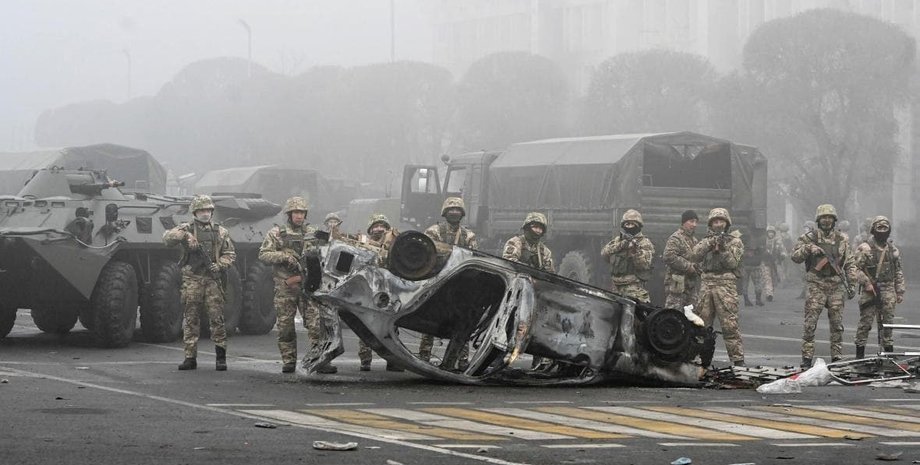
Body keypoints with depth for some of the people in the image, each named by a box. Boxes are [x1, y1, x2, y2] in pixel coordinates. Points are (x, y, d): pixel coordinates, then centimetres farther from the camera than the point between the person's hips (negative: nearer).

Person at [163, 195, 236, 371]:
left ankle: (221, 357, 2)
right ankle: (190, 358, 5)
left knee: (217, 318, -4)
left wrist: (220, 265, -6)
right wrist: (184, 235, -23)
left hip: (213, 279, 0)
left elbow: (230, 254, 13)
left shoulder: (220, 232, 12)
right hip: (192, 279, 0)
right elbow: (167, 238, -7)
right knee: (191, 319, 2)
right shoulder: (187, 229, 8)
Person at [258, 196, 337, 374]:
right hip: (285, 287, -1)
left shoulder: (313, 233, 13)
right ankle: (288, 362, 11)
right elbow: (263, 254, -3)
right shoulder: (276, 233, 4)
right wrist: (284, 257, -16)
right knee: (285, 326, 3)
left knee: (316, 324, -7)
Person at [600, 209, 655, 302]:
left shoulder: (645, 243, 2)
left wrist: (635, 250, -24)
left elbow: (645, 264, -10)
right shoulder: (617, 240, 16)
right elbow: (604, 253, -2)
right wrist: (621, 245, -15)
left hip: (634, 288, -5)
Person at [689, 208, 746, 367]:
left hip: (726, 284, -4)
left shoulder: (735, 242, 9)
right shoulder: (705, 241, 18)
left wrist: (723, 248, -15)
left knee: (729, 324, -10)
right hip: (706, 284, 4)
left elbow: (732, 263, -3)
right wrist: (710, 244, -11)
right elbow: (694, 256, 1)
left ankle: (738, 359, -10)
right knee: (701, 324, 6)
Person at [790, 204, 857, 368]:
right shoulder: (809, 237, 3)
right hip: (815, 285, -3)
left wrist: (852, 283, 7)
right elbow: (795, 256, -2)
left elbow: (849, 263, 15)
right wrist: (808, 249, -19)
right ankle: (807, 359, -5)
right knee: (810, 323, -7)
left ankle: (837, 358, 11)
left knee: (837, 324, 4)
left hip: (836, 285, 3)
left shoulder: (842, 239, 11)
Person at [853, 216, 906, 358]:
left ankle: (888, 349, 14)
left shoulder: (893, 250, 14)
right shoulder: (865, 249, -4)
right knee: (865, 322, -4)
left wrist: (900, 292, 14)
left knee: (887, 323, 7)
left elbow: (898, 272, 18)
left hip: (888, 292, 5)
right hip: (870, 291, -5)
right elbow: (856, 268, -7)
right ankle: (860, 353, 1)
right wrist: (866, 283, -16)